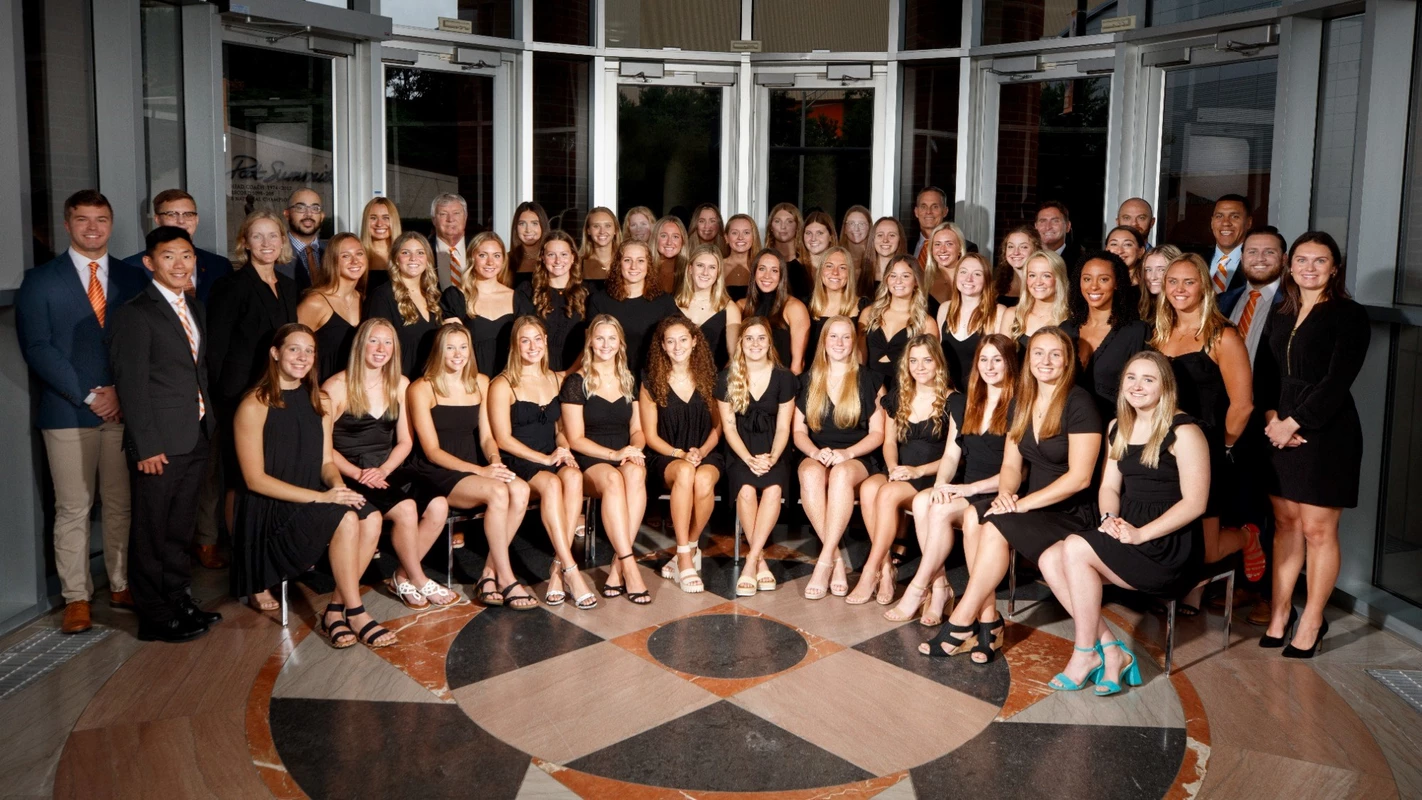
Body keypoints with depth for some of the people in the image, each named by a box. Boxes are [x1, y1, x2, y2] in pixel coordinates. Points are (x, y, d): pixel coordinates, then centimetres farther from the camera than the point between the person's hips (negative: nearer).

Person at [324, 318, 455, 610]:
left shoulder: (400, 385, 11)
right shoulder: (335, 387, -4)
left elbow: (405, 441, 10)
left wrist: (384, 470, -8)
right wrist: (358, 474, -18)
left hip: (388, 469, 5)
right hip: (351, 475, -5)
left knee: (438, 505, -21)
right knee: (406, 508, -29)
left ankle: (402, 577, -2)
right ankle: (419, 581, -6)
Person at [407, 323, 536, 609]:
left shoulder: (480, 383, 13)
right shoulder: (422, 389, -5)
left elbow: (486, 437, 12)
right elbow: (432, 451, -9)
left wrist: (495, 462, -12)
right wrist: (480, 471, -20)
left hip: (473, 467, 5)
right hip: (437, 475, -5)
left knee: (520, 489, -27)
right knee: (498, 492, -32)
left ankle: (489, 573, -17)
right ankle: (506, 580, -22)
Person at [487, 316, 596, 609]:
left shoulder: (556, 379, 17)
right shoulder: (502, 385, 0)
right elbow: (503, 439, -6)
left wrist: (564, 450, -2)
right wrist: (544, 458, -14)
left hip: (554, 458, 4)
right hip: (519, 462, -4)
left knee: (573, 476, -31)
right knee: (551, 483, -36)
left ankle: (557, 568, -30)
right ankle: (571, 571, -35)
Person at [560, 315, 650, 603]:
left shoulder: (629, 381, 15)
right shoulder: (576, 382, 1)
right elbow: (575, 439, -3)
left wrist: (634, 449, -8)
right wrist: (614, 454, -17)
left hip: (627, 458, 3)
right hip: (589, 463, -3)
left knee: (635, 474, -34)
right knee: (612, 479, -38)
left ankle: (617, 568, -33)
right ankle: (630, 567, -39)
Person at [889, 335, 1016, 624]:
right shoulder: (967, 404, 17)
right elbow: (951, 454, 11)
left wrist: (971, 487, -19)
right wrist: (941, 484, -11)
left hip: (997, 497, -5)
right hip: (964, 490, 6)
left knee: (941, 510, -31)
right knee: (921, 501, -26)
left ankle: (917, 590, -17)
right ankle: (940, 586, -19)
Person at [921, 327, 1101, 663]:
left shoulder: (1079, 404, -12)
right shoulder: (1022, 401, 10)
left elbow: (1079, 477, -17)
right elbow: (1011, 464, 9)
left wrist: (1023, 503, -22)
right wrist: (1005, 494, -14)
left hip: (1071, 512, -6)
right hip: (1031, 504, 6)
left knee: (996, 527, -29)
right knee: (974, 516, -23)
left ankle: (961, 624, -20)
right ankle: (988, 620, -20)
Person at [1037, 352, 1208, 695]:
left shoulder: (1183, 432, -9)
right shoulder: (1119, 428, 13)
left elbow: (1194, 503, -14)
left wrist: (1141, 534, -21)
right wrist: (1110, 517, -8)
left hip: (1170, 542, -7)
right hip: (1125, 530, 7)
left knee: (1076, 548, -26)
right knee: (1050, 560, -15)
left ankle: (1086, 653, -11)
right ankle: (1111, 650, -9)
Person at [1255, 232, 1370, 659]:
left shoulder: (1349, 316, -4)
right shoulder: (1279, 317, 15)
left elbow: (1338, 381, -12)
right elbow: (1264, 374, 11)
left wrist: (1294, 422, -15)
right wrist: (1272, 416, -6)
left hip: (1327, 431, -5)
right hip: (1280, 429, 5)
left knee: (1318, 529, -2)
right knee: (1285, 523, 8)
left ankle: (1312, 622, 9)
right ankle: (1280, 615, 16)